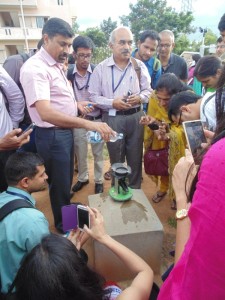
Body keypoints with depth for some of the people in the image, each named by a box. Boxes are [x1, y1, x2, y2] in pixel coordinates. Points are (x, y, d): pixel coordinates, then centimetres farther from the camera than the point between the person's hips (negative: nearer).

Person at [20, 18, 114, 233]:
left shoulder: (57, 64, 8)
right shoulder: (34, 68, -22)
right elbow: (46, 113, -36)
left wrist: (75, 104, 4)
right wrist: (89, 124, -44)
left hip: (66, 131, 9)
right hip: (52, 135, -9)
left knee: (67, 178, 26)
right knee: (59, 183, 11)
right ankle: (63, 224, 37)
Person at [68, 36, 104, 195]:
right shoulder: (68, 72, -4)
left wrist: (94, 105, -16)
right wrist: (77, 104, -15)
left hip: (97, 119, -1)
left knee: (98, 152, 12)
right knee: (80, 153, 15)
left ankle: (99, 180, 31)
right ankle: (83, 178, 38)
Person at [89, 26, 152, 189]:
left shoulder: (139, 65, 5)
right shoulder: (101, 68, -1)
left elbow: (148, 90, 9)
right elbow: (93, 96, -2)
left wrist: (140, 98, -13)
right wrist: (112, 103, -16)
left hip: (136, 117, 2)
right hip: (113, 119, -1)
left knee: (135, 157, 11)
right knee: (116, 159, 12)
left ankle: (135, 190, 31)